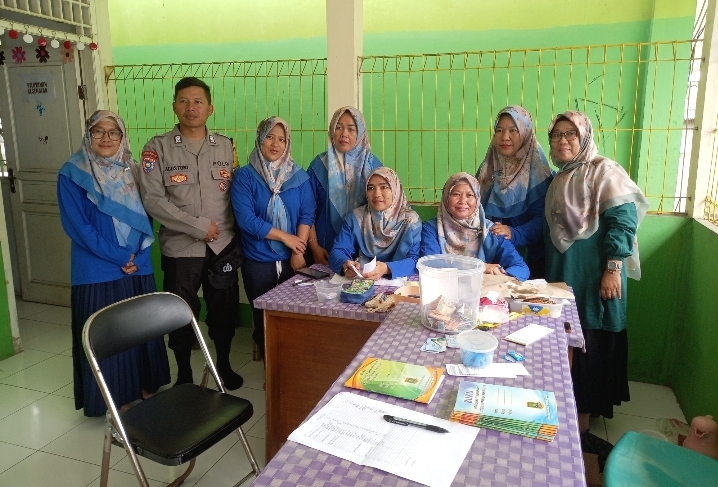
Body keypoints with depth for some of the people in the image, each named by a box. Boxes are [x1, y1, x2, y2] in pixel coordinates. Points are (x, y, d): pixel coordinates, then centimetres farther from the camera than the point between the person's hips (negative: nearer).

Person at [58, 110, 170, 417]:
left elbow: (145, 216, 7)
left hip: (139, 268, 4)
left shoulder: (131, 170, 7)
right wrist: (119, 257, -15)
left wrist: (138, 256, -8)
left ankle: (145, 387, 30)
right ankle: (114, 400, 21)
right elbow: (77, 226, -12)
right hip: (98, 271, -4)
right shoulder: (72, 175, -6)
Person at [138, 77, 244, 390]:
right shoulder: (158, 148, -5)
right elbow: (152, 200, -13)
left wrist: (229, 229, -5)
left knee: (225, 309, 12)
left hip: (223, 245, 3)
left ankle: (223, 365, 35)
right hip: (180, 248, -2)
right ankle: (184, 373, 30)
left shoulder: (225, 146, 6)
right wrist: (199, 226, -16)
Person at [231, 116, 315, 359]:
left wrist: (299, 252, -13)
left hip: (293, 260, 2)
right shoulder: (244, 176, -5)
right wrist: (286, 237, -13)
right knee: (264, 321, 10)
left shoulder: (299, 176, 4)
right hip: (258, 263, -2)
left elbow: (307, 214, -1)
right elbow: (246, 220, -14)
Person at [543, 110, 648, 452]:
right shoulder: (559, 179, 15)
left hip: (594, 279, -7)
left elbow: (623, 219, -15)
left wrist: (613, 270, -20)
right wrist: (546, 274, 20)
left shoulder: (603, 170, -7)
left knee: (588, 348, 0)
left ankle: (581, 428, 12)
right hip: (562, 276, 7)